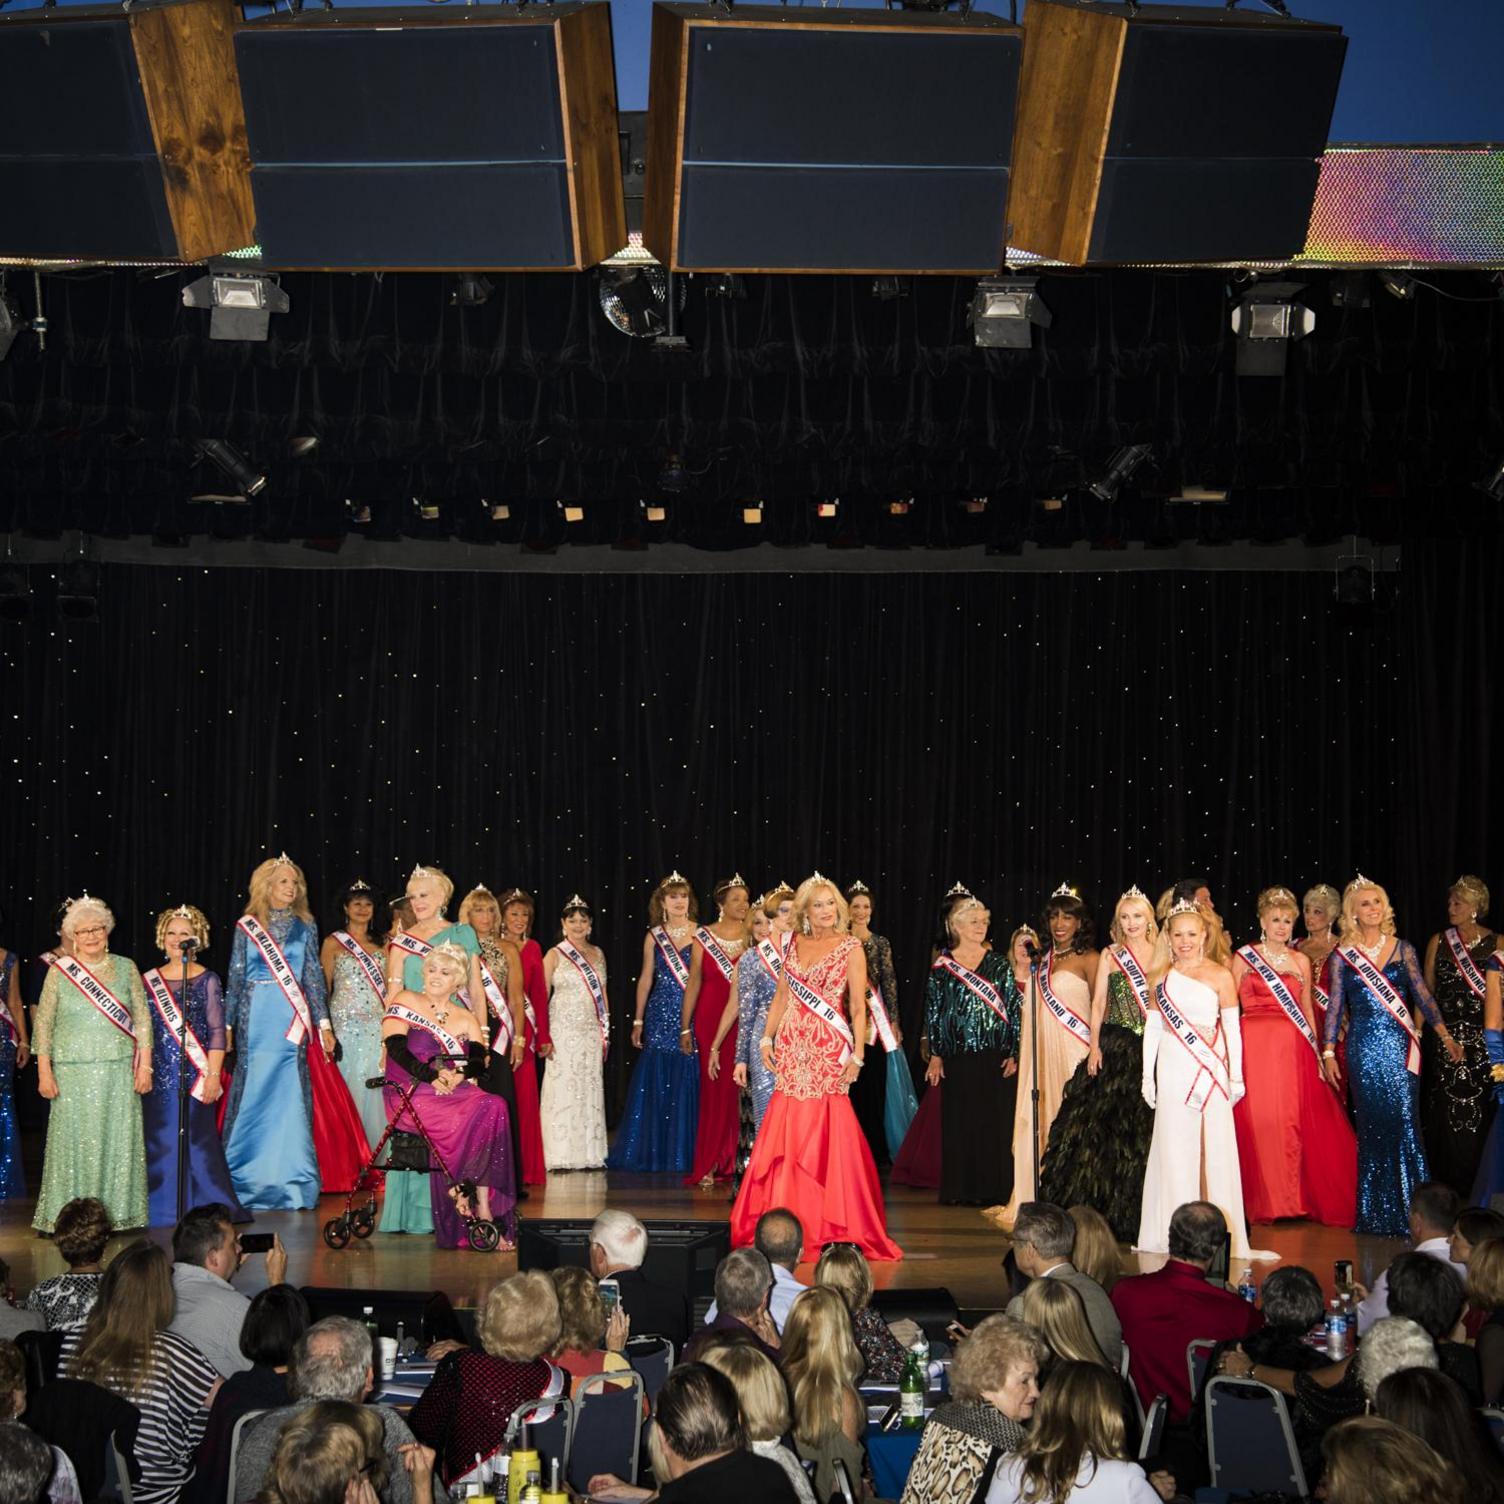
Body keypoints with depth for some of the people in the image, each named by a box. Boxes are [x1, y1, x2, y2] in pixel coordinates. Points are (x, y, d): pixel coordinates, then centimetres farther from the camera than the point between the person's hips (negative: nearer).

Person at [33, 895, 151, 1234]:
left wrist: (145, 1066, 0)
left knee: (117, 1141, 1)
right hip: (73, 1073, -1)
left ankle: (117, 1213, 8)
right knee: (74, 1142, -1)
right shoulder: (59, 971, 4)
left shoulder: (126, 968, 7)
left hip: (118, 1072, 1)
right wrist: (44, 1072, -1)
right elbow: (43, 1024, 5)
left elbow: (143, 1019, 7)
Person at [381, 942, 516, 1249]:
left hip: (455, 1092, 4)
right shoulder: (405, 1002, 10)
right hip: (411, 1094, -4)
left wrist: (459, 1073, -19)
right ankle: (480, 1207, -27)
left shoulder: (466, 1020, 20)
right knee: (484, 1112, -31)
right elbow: (396, 1048, -7)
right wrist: (431, 1075, -20)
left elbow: (479, 1062, 4)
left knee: (493, 1108, -29)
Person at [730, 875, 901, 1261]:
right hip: (792, 1046, 4)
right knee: (788, 1131, 3)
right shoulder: (795, 944, 12)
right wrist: (767, 1037, 10)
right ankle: (788, 1215, 11)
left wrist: (857, 1054, -10)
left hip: (829, 1048, -4)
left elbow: (858, 1006, -4)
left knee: (827, 1130, -6)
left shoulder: (850, 948, 0)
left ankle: (833, 1222, 1)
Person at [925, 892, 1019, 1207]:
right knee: (958, 1122, 2)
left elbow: (1014, 1008, 5)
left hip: (995, 1055, 0)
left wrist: (1014, 1054, -1)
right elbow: (932, 1011, 7)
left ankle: (991, 1187, 7)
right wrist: (935, 1056, 1)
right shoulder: (942, 966, 5)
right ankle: (959, 1189, 9)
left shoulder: (999, 963, 6)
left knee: (995, 1121, -1)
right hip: (958, 1057, 0)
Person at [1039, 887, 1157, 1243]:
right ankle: (1099, 1203, 7)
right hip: (1114, 1045, 0)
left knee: (1144, 1126, 1)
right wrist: (1095, 1047, -5)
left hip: (1153, 1049, 1)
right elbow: (1098, 1003, 4)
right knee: (1104, 1120, -3)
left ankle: (1135, 1211, 11)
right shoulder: (1110, 955, 6)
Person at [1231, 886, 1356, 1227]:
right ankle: (1264, 1201, 3)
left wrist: (1317, 1051, 8)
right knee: (1259, 1119, -5)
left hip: (1294, 1049, 2)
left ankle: (1296, 1199, 8)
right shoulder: (1243, 958, 6)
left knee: (1296, 1120, -1)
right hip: (1255, 1046, -2)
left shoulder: (1301, 961, 13)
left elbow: (1307, 1010, 15)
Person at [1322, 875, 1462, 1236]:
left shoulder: (1402, 948, 6)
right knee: (1371, 1127, 3)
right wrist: (1328, 1052, 1)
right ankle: (1375, 1214, 11)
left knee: (1404, 1123, -6)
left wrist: (1445, 1035, 7)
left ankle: (1410, 1209, 1)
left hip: (1400, 1046, 0)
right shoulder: (1342, 956, 4)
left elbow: (1422, 994, 9)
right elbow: (1335, 1006, 5)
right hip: (1363, 1048, 0)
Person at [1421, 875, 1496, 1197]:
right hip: (1443, 1036, 1)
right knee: (1444, 1108, 2)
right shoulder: (1439, 941, 7)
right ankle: (1444, 1181, 9)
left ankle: (1474, 1182, 9)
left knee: (1478, 1111, 0)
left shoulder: (1495, 944, 2)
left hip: (1481, 1038, -1)